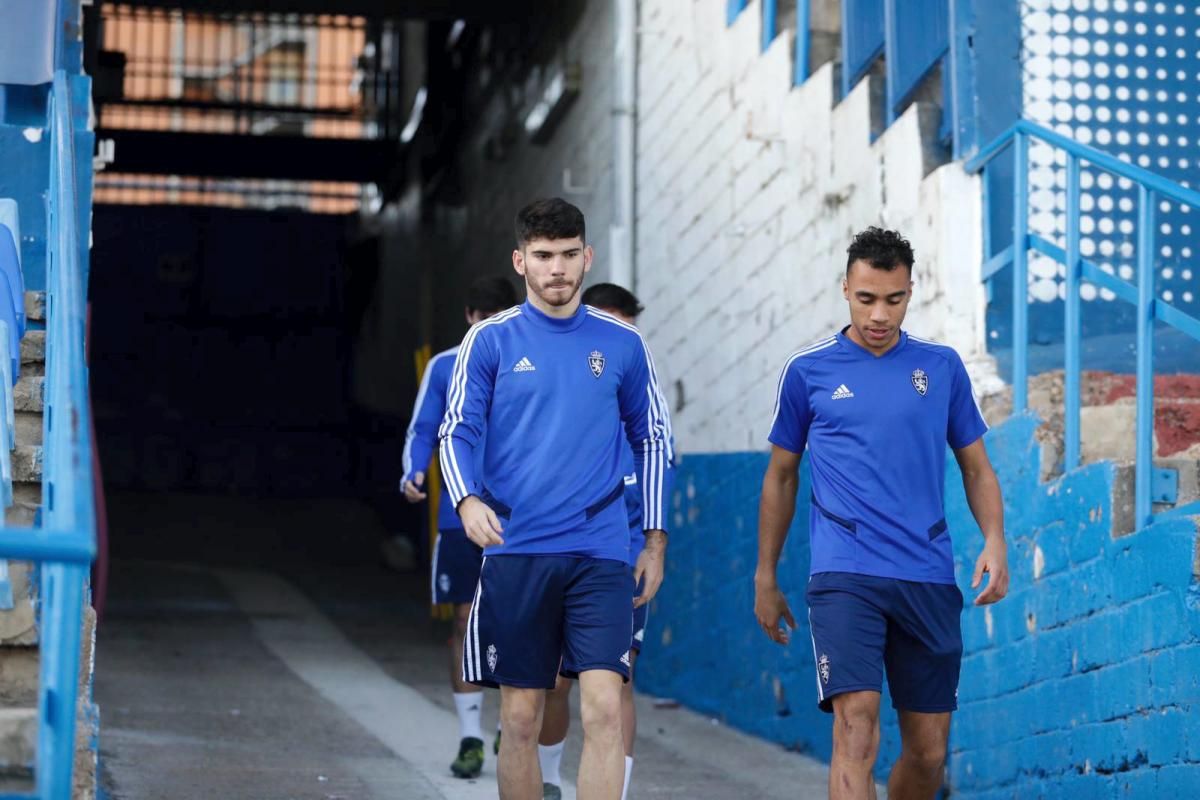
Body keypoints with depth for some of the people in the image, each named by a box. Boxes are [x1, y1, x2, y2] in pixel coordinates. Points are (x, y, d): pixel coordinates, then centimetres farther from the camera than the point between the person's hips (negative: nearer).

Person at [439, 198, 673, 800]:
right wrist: (468, 501, -18)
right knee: (521, 718, 4)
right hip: (514, 553, 0)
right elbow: (458, 432, 2)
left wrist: (655, 542, 9)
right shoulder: (491, 340, 3)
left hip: (600, 553, 0)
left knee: (604, 710, -12)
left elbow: (652, 440, 13)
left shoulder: (622, 343, 7)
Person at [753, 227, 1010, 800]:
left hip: (929, 579, 3)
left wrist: (994, 540, -4)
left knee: (928, 752, 6)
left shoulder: (942, 366, 8)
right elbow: (781, 476, 13)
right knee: (856, 729, -19)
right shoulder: (808, 371, 5)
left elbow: (976, 467, 14)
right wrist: (765, 577, 13)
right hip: (844, 575, -3)